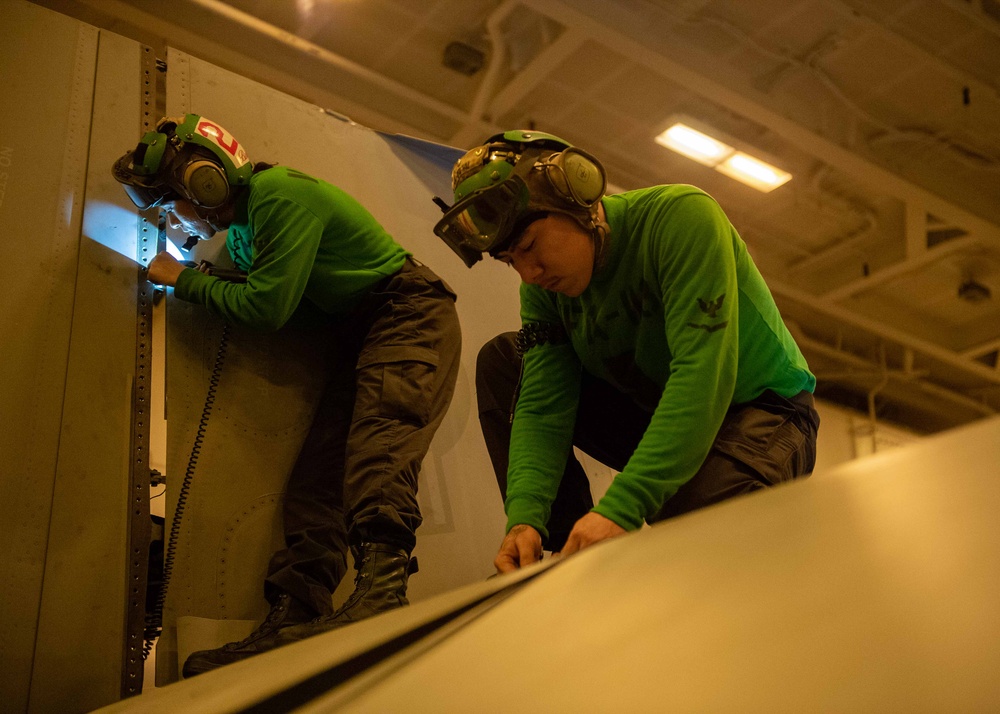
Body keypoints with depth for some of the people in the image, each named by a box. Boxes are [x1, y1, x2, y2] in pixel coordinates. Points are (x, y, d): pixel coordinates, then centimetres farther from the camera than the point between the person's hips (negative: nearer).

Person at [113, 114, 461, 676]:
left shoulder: (281, 194, -19)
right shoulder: (244, 220, 13)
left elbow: (267, 307, -21)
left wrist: (186, 281, -8)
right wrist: (192, 278, 4)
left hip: (408, 317, -9)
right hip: (357, 334, 9)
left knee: (378, 445, -32)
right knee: (317, 472, -4)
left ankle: (381, 585, -48)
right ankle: (294, 619, -11)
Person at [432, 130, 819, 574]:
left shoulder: (681, 217, -25)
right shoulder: (543, 288, -6)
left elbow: (703, 373, -36)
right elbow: (542, 408, -12)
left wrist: (620, 509, -45)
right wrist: (524, 518, -32)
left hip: (762, 409, -6)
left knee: (704, 507, -41)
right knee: (500, 362, -7)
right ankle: (569, 560, -9)